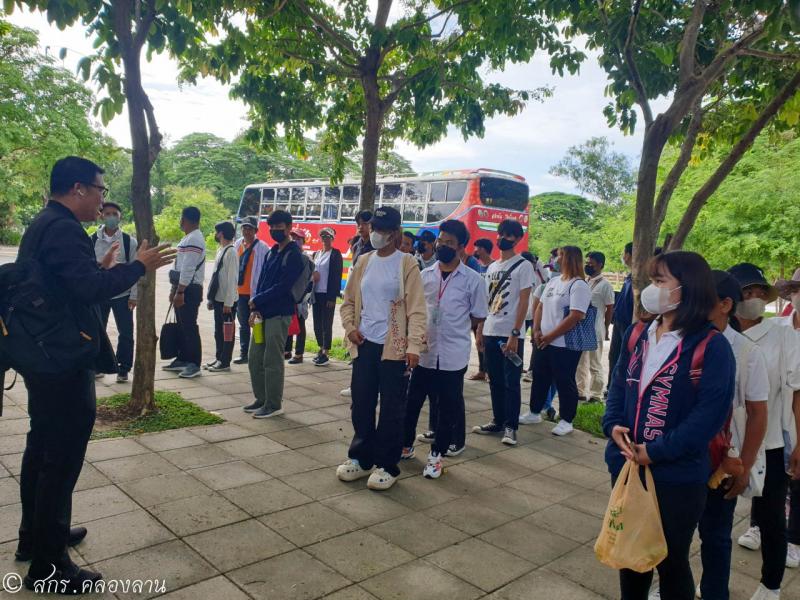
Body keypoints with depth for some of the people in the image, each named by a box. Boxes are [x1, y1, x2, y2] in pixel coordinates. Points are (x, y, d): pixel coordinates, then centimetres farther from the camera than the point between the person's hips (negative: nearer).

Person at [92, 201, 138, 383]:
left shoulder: (129, 241, -5)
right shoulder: (93, 240, -1)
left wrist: (133, 296, -7)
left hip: (122, 295, -1)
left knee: (125, 333, 3)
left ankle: (123, 368, 17)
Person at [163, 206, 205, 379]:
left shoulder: (194, 240, -16)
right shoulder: (188, 238, 17)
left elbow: (188, 269, -21)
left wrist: (180, 292, -21)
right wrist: (174, 289, 20)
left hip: (190, 289, -10)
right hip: (182, 288, 10)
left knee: (190, 326, -7)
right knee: (182, 325, 14)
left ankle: (194, 364, -2)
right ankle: (182, 359, 23)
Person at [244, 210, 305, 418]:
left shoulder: (294, 254, -9)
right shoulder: (272, 252, 15)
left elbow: (283, 286, -17)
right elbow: (262, 281, 13)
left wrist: (256, 301, -10)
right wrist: (255, 309, 0)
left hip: (279, 314, -8)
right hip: (263, 312, 8)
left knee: (272, 361, -3)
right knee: (255, 358, 11)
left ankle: (274, 404, 9)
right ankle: (262, 399, 24)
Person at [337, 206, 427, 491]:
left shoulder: (407, 264, -6)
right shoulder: (364, 262, 10)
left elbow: (416, 309, -10)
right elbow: (348, 301, 17)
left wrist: (414, 346, -19)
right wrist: (350, 328, 0)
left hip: (394, 348, -5)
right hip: (364, 345, 5)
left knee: (392, 409, 3)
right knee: (361, 404, 12)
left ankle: (386, 466, 16)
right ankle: (360, 458, 27)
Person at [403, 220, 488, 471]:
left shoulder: (473, 280, -5)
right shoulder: (425, 275, 5)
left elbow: (478, 317, 2)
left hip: (453, 355, -3)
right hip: (424, 352, 3)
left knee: (448, 405, 8)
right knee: (411, 401, 10)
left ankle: (436, 453, 22)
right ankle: (405, 445, 29)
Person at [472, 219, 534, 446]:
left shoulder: (523, 266, -5)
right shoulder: (492, 267, 15)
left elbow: (523, 302, -11)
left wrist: (514, 334, -17)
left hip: (510, 334, -6)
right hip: (491, 333, 6)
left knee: (511, 383, 0)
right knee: (495, 381, 13)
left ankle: (510, 426, 9)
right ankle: (498, 421, 23)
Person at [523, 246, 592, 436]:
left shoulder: (579, 286, -14)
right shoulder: (552, 281, 12)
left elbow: (575, 317, -22)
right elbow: (540, 306, 15)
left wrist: (550, 336, -17)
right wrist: (537, 331, 0)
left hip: (565, 345, -8)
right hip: (544, 342, 8)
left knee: (564, 383, 2)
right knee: (539, 378, 16)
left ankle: (566, 421, 15)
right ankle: (534, 413, 31)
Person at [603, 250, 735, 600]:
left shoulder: (711, 346, -14)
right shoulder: (637, 334, 5)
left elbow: (710, 413, -18)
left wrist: (658, 451, -20)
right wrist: (613, 425, -9)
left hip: (678, 476, -5)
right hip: (626, 465, 6)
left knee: (671, 560, 13)